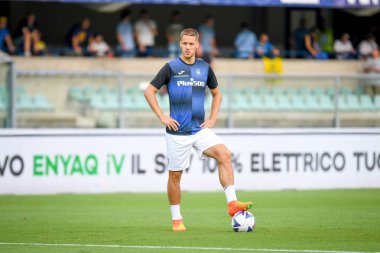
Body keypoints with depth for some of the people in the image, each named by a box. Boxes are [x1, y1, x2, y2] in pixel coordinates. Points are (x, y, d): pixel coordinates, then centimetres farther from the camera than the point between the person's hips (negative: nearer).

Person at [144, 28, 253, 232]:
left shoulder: (205, 68, 8)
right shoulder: (171, 67, -4)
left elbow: (217, 94, 23)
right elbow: (149, 92, -1)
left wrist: (213, 118, 10)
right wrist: (162, 117, -8)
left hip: (200, 129, 3)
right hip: (177, 132, -3)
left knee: (224, 154, -20)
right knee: (175, 174, 4)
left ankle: (232, 203, -24)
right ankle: (176, 219, 18)